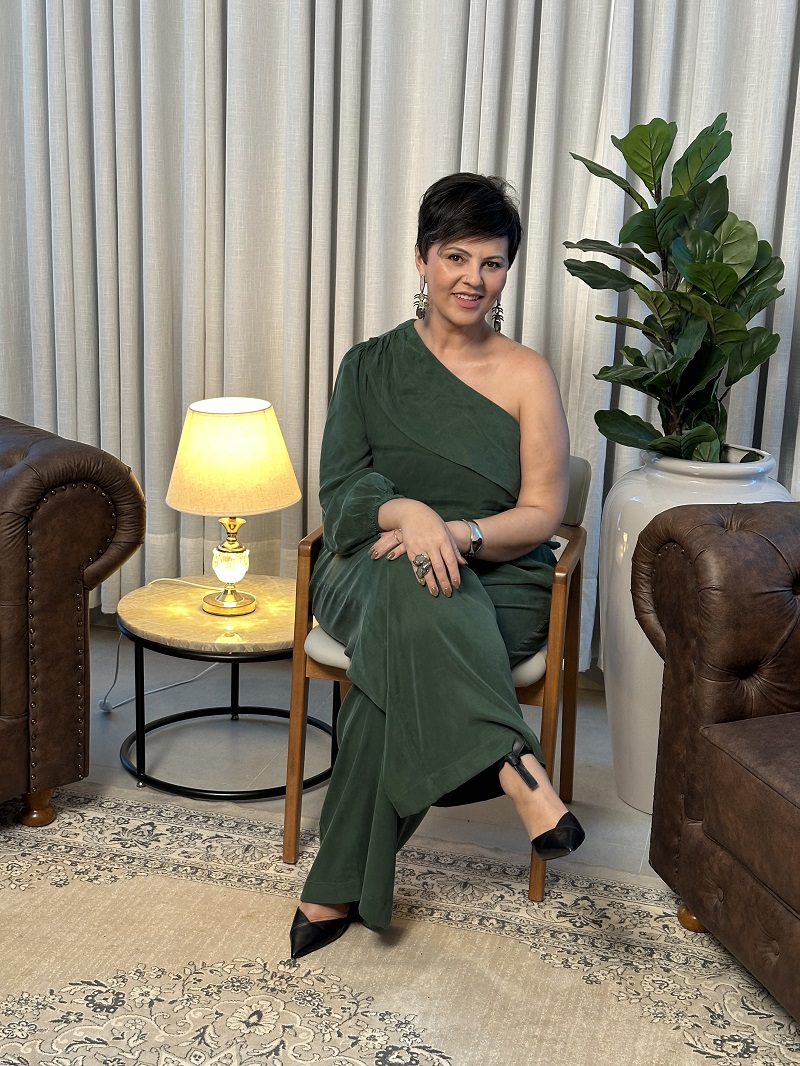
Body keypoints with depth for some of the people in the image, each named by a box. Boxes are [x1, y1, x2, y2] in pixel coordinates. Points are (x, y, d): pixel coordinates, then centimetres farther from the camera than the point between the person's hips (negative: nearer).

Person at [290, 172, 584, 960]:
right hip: (372, 568, 1)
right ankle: (516, 769, -42)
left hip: (496, 584, -1)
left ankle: (338, 889, -27)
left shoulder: (526, 375, 3)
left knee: (402, 662, -34)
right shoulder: (371, 365, 7)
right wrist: (408, 511, -26)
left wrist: (459, 533, -23)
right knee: (415, 590, -38)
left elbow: (541, 513, -2)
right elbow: (339, 493, -2)